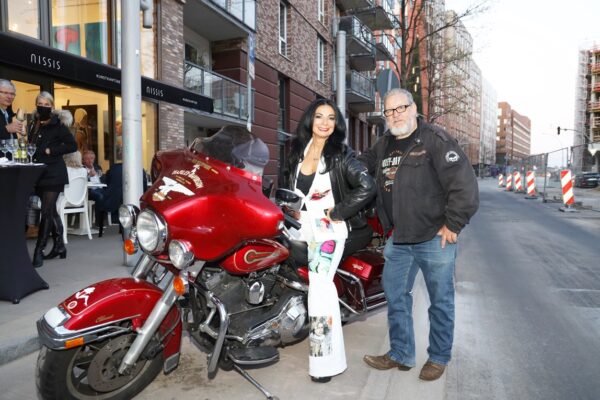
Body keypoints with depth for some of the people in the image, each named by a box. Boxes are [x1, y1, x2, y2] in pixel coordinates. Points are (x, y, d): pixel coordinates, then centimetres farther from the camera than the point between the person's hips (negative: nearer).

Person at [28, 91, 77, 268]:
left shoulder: (58, 125, -5)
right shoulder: (34, 125, 13)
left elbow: (72, 145, -10)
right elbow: (32, 146, 22)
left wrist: (50, 150, -14)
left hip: (54, 174, -7)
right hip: (39, 173, 7)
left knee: (47, 211, -9)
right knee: (51, 211, 12)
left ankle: (39, 250, -5)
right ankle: (59, 245, 21)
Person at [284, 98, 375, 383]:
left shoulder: (341, 155, -8)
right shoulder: (298, 152, 10)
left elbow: (367, 188, -18)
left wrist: (337, 212, -16)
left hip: (328, 231, -6)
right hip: (302, 230, 6)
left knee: (319, 287, -13)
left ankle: (327, 360, -5)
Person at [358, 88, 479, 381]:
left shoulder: (435, 140, -10)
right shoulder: (384, 145, 12)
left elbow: (464, 183, -16)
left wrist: (453, 224, -15)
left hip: (435, 238, -6)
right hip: (399, 239, 6)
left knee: (440, 300, 9)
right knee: (395, 296, 13)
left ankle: (439, 358, 27)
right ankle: (401, 354, 29)